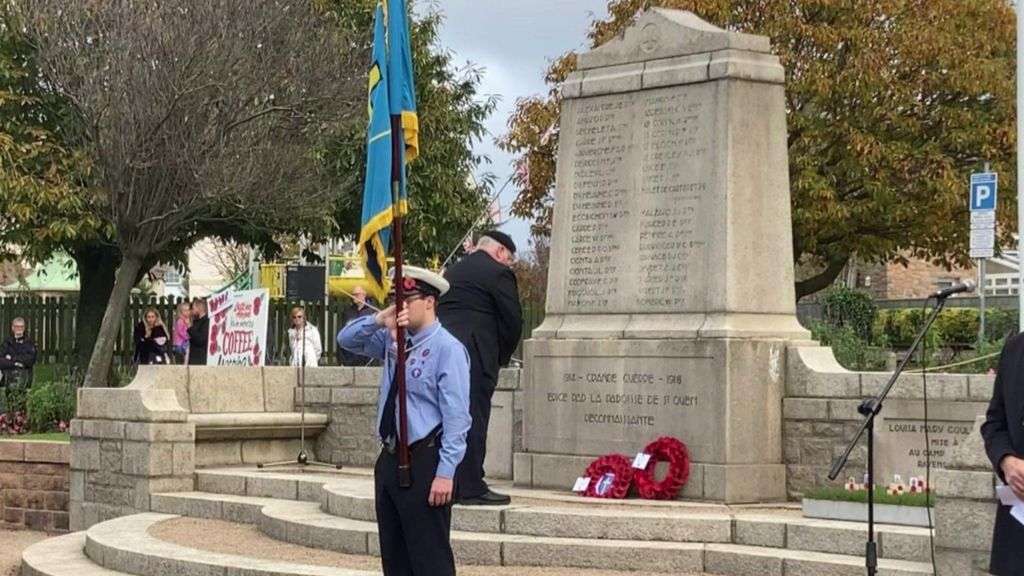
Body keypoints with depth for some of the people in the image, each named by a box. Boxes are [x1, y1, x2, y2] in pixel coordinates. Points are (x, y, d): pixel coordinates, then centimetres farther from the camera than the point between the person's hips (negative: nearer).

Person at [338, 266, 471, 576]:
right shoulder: (392, 340, 11)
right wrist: (378, 319, -4)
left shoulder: (447, 349, -12)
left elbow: (456, 417, -17)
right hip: (389, 458, 8)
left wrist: (445, 473, -21)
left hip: (423, 462, -8)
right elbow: (346, 339, 15)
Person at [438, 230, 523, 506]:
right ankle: (471, 488, -5)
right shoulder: (498, 273, -4)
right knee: (473, 418, -5)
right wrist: (501, 357, 9)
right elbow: (513, 320, -6)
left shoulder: (452, 271, 20)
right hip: (475, 355, -8)